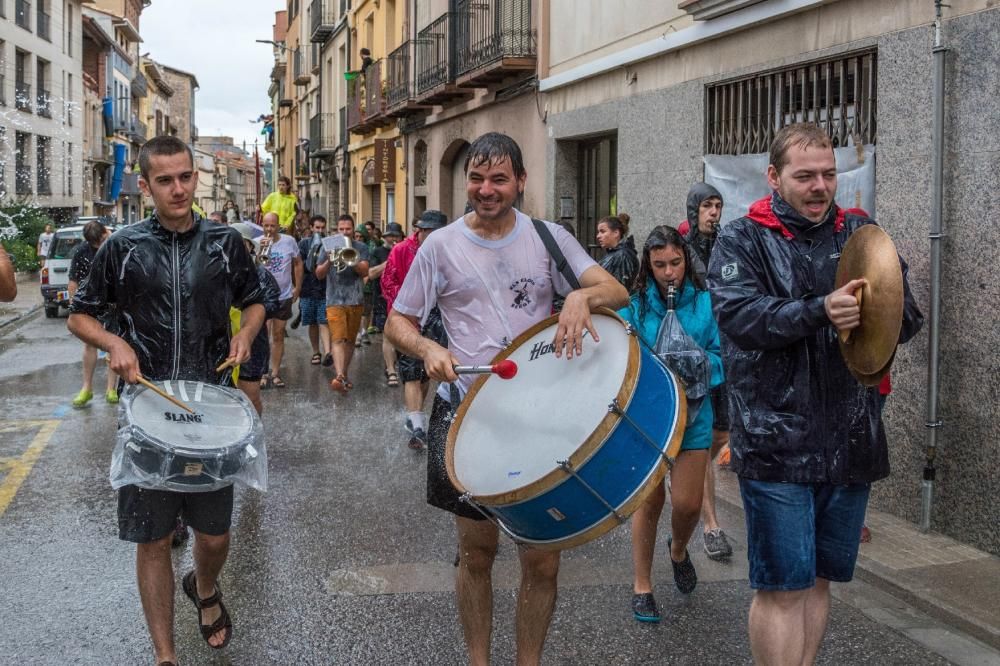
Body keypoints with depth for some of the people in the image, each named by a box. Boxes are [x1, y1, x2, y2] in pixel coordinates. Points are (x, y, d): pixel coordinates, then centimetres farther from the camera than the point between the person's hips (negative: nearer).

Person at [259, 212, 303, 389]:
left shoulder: (289, 241, -2)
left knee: (278, 336, 10)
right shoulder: (258, 242, -6)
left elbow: (298, 264, 9)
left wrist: (298, 287, 5)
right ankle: (263, 374, -6)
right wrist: (261, 249, -25)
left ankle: (275, 373, 18)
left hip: (284, 296, 2)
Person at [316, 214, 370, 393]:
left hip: (355, 301, 2)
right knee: (338, 339, -15)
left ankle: (344, 375, 23)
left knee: (350, 340, 9)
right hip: (335, 301, -1)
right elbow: (319, 274, 3)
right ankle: (339, 377, -29)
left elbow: (365, 271, -7)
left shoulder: (361, 248, 7)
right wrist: (329, 261, -16)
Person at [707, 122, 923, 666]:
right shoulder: (741, 242, -1)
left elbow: (908, 316, 4)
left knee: (818, 579, 15)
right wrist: (819, 312, -32)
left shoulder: (860, 234, 11)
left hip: (850, 440, 4)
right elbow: (738, 314, -18)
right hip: (776, 442, -4)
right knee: (781, 585, -1)